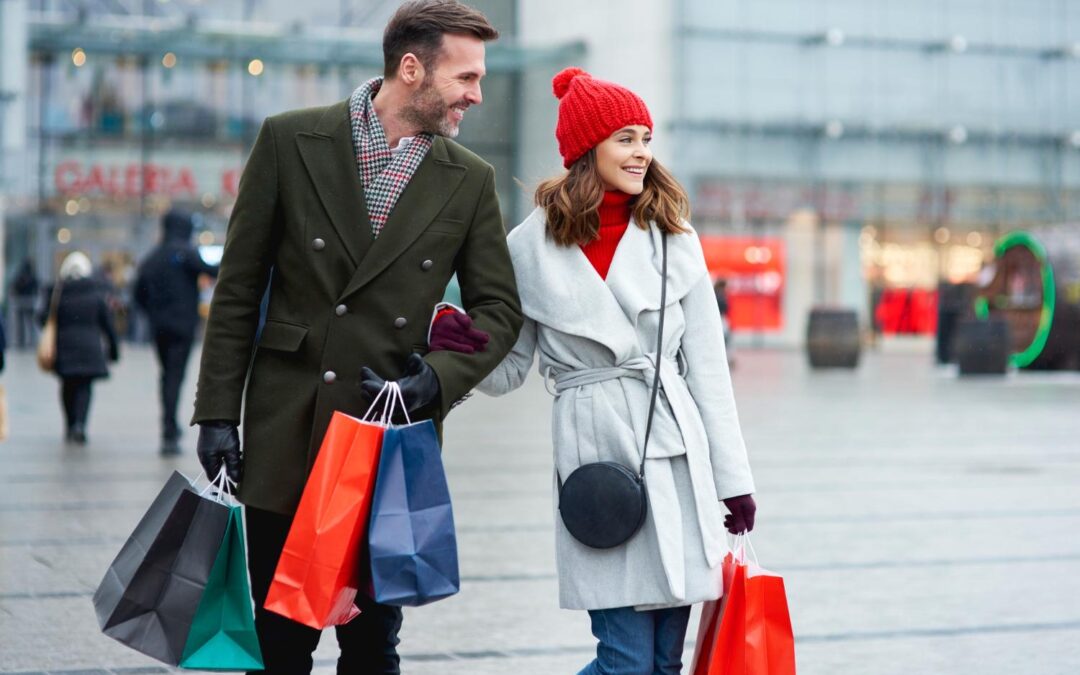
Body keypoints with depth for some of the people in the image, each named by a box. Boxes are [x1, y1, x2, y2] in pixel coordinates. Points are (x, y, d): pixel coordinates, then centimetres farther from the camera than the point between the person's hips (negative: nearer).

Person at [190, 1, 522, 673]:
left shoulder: (471, 180, 5)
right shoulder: (290, 141, -1)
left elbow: (499, 308, 8)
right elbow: (238, 289, 2)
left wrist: (439, 378, -11)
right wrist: (218, 413, -2)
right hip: (286, 436, -1)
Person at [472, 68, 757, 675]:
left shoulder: (673, 238, 8)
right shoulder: (533, 247, 2)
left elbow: (706, 365, 8)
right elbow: (507, 373, 8)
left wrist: (733, 477, 6)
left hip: (678, 453, 3)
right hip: (596, 450, -3)